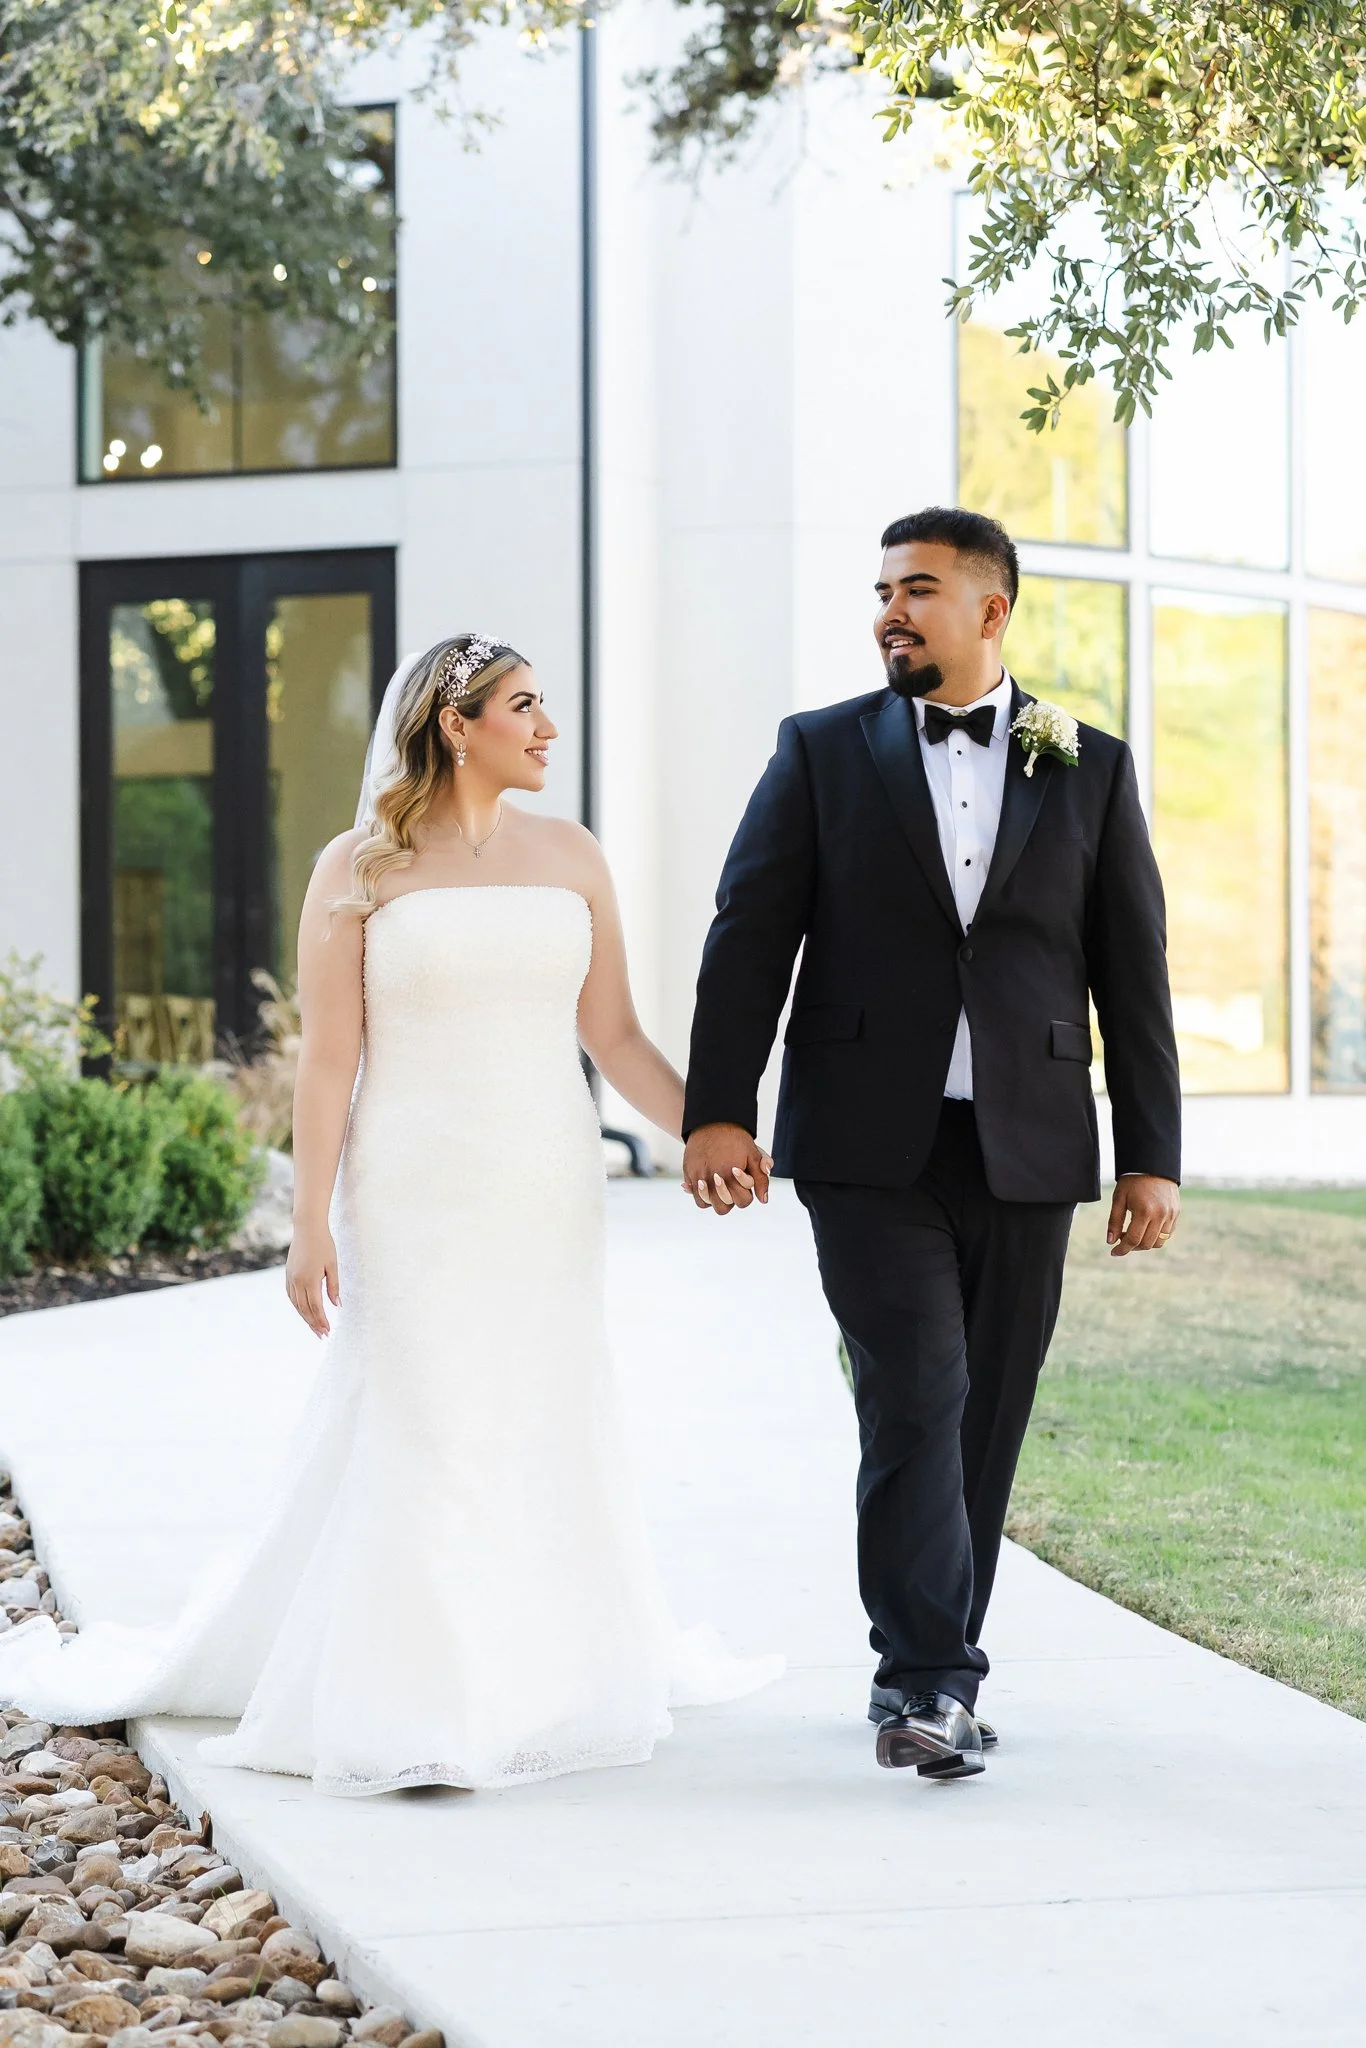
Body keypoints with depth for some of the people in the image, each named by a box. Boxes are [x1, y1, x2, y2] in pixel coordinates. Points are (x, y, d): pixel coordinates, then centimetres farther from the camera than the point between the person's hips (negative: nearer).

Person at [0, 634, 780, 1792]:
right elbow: (328, 1058, -5)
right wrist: (311, 1226, -10)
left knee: (546, 1428, 9)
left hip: (549, 1191, 4)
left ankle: (549, 1672, 22)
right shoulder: (361, 869, -3)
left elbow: (613, 1035, 9)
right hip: (417, 1191, -4)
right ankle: (410, 1715, 3)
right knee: (423, 1433, -4)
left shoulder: (570, 856, 8)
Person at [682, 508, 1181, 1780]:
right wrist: (716, 1110, -11)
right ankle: (931, 1683, -12)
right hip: (872, 1149, -2)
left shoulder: (1089, 769, 9)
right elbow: (749, 937, 0)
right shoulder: (823, 753, 6)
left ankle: (926, 1676, 18)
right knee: (916, 1401, -12)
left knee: (983, 1423, 7)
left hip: (1025, 1151, 2)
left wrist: (1152, 1155, 4)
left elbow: (1132, 970, 8)